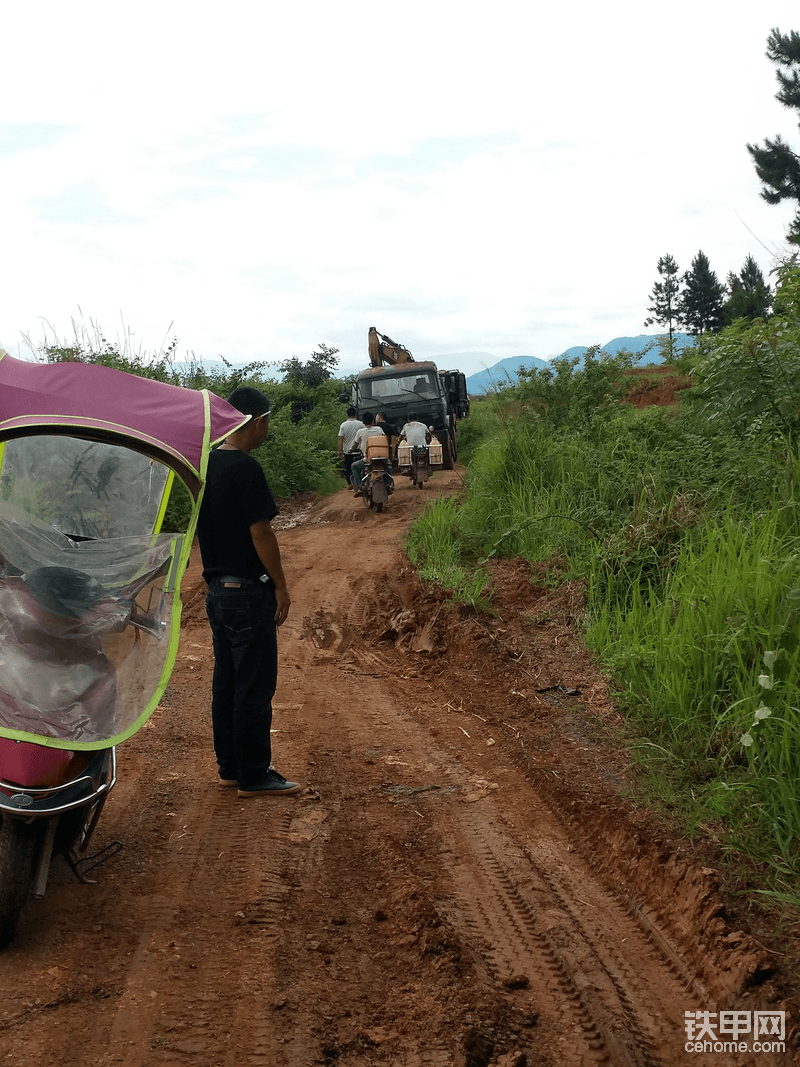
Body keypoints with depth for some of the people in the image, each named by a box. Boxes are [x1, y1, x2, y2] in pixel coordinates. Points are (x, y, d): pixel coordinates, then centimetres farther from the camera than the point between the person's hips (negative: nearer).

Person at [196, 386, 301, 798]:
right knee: (254, 685, -1)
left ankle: (230, 766, 23)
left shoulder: (205, 465, 9)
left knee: (226, 682, 14)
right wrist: (280, 585, -9)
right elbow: (261, 533, -17)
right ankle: (254, 776, 6)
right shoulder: (246, 468, -17)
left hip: (217, 589, 9)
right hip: (248, 591, -9)